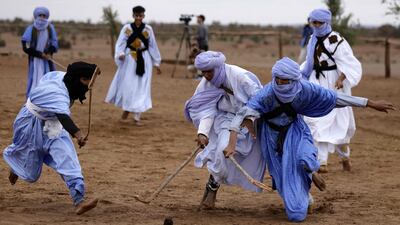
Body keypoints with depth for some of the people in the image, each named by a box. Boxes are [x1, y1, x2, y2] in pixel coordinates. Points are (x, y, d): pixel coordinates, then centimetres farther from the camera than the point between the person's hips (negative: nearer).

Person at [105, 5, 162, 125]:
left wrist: (156, 63, 10)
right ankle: (126, 108, 24)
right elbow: (120, 43, -6)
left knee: (142, 87, -2)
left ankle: (137, 116, 2)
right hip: (129, 59, -1)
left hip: (144, 60, 1)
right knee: (128, 86, -2)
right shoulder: (127, 28, -1)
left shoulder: (148, 29, 4)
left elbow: (153, 46, 9)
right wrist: (120, 54, -25)